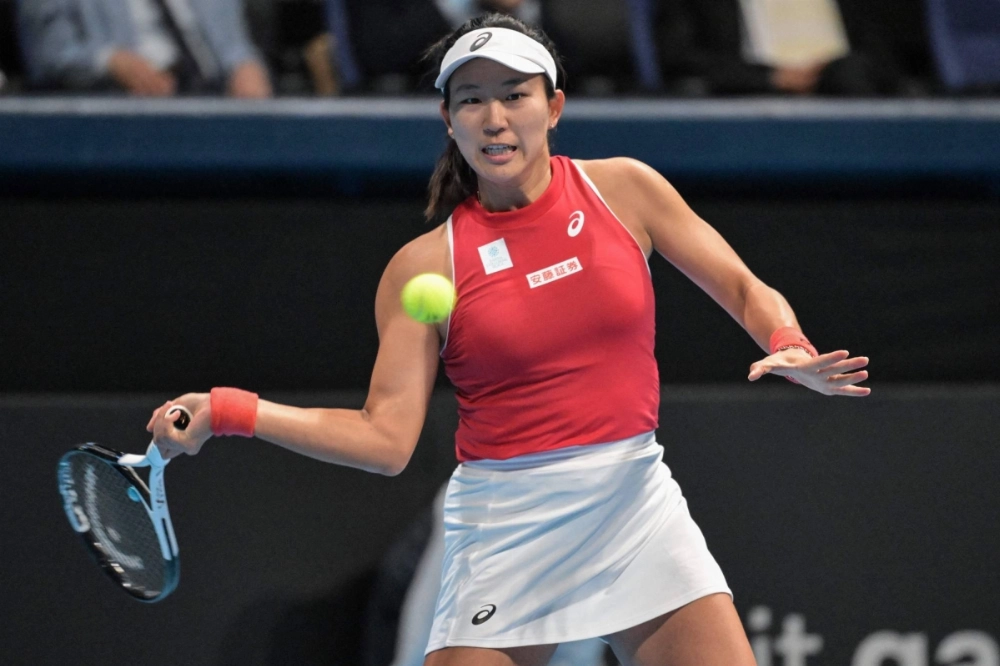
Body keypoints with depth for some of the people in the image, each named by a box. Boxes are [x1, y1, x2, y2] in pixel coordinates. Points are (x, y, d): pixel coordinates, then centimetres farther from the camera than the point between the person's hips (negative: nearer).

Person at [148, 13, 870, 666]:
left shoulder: (622, 188, 2)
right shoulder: (425, 267, -2)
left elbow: (747, 292, 9)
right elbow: (386, 438, -7)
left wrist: (791, 349, -13)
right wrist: (228, 411, -17)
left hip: (638, 503, 2)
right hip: (506, 526, -2)